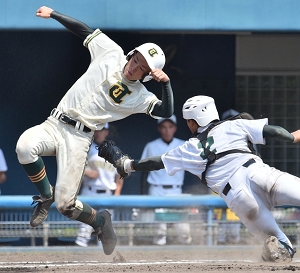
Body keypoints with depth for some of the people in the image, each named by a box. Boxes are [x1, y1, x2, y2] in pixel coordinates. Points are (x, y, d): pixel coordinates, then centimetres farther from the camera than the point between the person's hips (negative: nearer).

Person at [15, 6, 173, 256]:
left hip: (79, 138, -3)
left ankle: (100, 221, 24)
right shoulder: (112, 53, 4)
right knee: (25, 146, -32)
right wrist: (53, 14, 12)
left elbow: (166, 111, -14)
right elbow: (84, 30, 13)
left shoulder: (139, 96, -2)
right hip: (55, 124, 3)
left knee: (65, 205, -11)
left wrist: (166, 82, -22)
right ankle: (45, 195, -3)